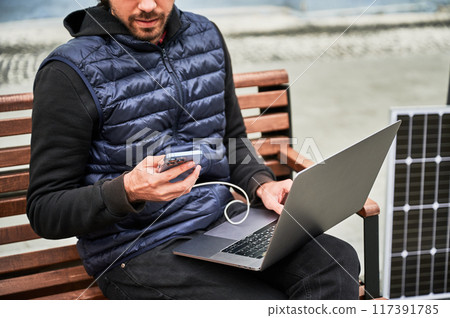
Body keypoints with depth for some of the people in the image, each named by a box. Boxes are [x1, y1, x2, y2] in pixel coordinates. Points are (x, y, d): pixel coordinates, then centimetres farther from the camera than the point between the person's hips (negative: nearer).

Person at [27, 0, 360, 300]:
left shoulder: (205, 36, 8)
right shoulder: (69, 73, -11)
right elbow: (45, 211, -10)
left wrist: (261, 184, -2)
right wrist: (128, 191, -27)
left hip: (223, 222, 6)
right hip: (137, 249, -5)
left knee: (338, 261, -18)